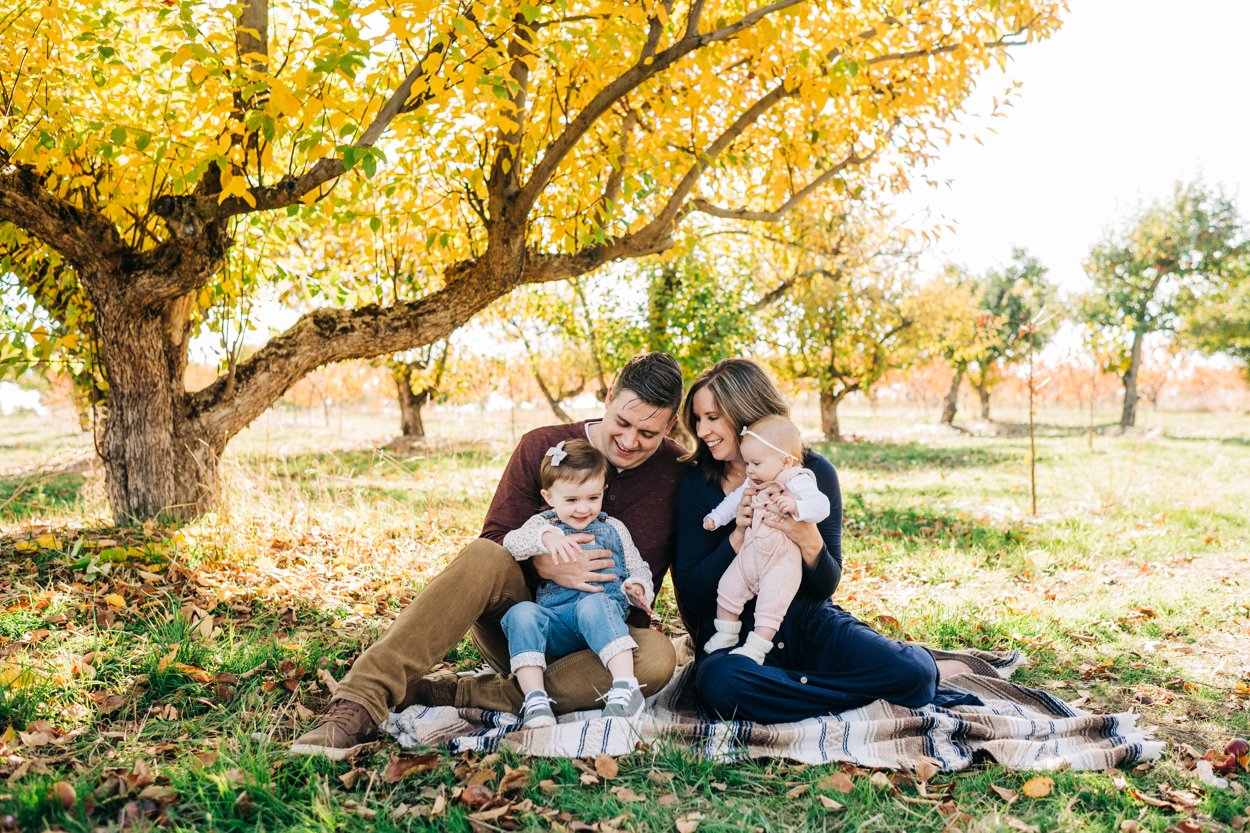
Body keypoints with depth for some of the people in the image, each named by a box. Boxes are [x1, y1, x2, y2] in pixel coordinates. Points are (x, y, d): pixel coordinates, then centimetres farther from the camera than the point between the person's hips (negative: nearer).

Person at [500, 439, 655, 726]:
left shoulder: (612, 529, 19)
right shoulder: (542, 524, 16)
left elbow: (638, 568, 19)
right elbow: (511, 543, -5)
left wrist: (637, 587, -6)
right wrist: (546, 537, -26)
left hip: (602, 610, -1)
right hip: (553, 623, 1)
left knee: (594, 604, -36)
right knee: (520, 613, -29)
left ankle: (626, 689, -42)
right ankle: (534, 699, -32)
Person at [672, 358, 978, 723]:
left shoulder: (814, 472, -3)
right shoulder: (696, 486, -3)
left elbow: (826, 585, -1)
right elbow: (691, 592, -6)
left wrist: (809, 542, -23)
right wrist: (738, 536, -21)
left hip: (811, 624, 0)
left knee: (909, 671, -27)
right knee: (721, 684, -36)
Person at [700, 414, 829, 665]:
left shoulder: (799, 482, -15)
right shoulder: (752, 484, 8)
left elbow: (820, 505, -27)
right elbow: (734, 499, 25)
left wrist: (795, 506, -40)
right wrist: (715, 517, 20)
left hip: (781, 560, -7)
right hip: (749, 553, 7)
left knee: (770, 605, -11)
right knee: (727, 590, 8)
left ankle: (756, 649, -3)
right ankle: (725, 636, 24)